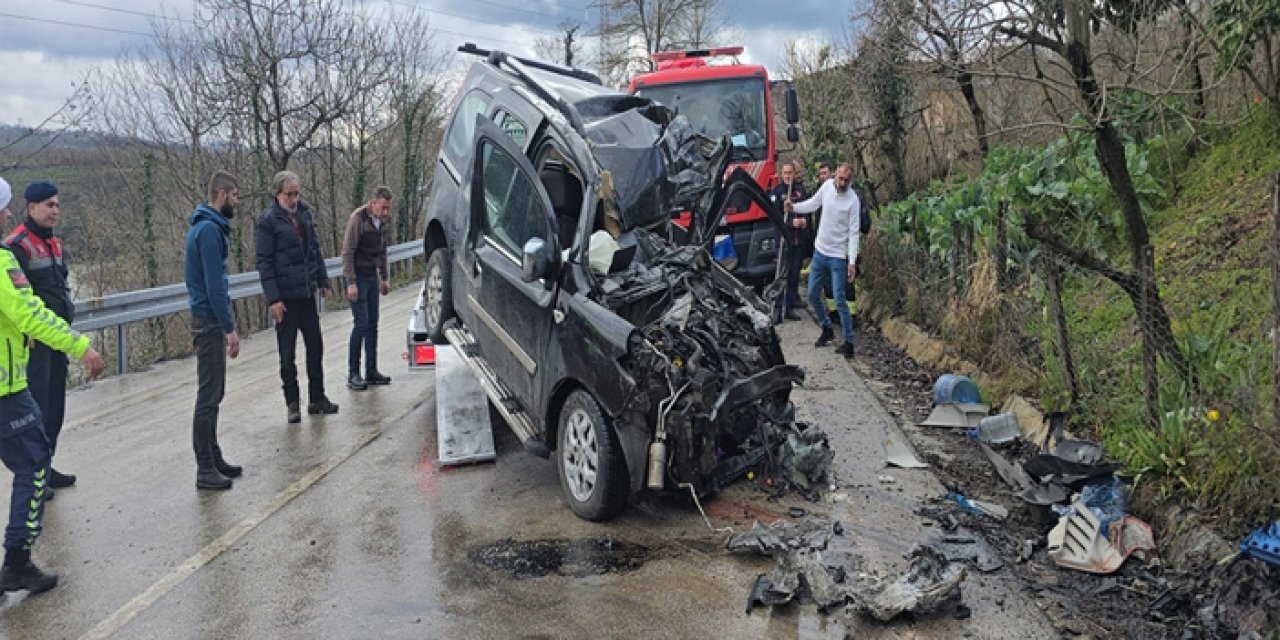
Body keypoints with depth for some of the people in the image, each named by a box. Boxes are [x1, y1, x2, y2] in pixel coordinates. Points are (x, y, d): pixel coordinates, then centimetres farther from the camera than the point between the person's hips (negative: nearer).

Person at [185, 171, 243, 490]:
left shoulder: (207, 226, 14)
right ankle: (205, 470, 1)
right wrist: (229, 328, -19)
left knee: (213, 393, 15)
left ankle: (213, 459, 24)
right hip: (210, 322, -10)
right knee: (209, 396, -5)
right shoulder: (210, 229, -17)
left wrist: (226, 324, 18)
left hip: (208, 319, 10)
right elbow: (214, 285, -21)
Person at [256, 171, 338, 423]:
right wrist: (273, 299, -16)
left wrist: (322, 280, 13)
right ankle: (293, 404, 12)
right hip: (285, 296, -6)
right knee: (287, 353, 3)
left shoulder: (304, 213, 9)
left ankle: (317, 398, 23)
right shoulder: (268, 220, -9)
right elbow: (264, 262, -11)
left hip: (307, 292, 6)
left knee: (315, 346, 11)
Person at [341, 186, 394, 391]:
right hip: (358, 277, -7)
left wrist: (385, 278, 15)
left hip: (372, 277, 7)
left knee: (372, 325, 8)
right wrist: (351, 283, -20)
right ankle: (353, 375, -3)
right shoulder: (358, 219, -15)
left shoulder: (382, 222, 7)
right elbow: (347, 252, -16)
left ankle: (371, 371, 15)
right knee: (361, 324, -10)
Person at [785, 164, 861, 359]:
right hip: (820, 251, 6)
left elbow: (853, 233, -16)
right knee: (813, 295, 13)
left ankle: (849, 342, 3)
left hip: (838, 256, -6)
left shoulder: (853, 200, -16)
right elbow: (814, 203, 17)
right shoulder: (827, 185, -2)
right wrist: (794, 207, 1)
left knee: (840, 301, -7)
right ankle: (827, 329, 33)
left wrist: (852, 261, -21)